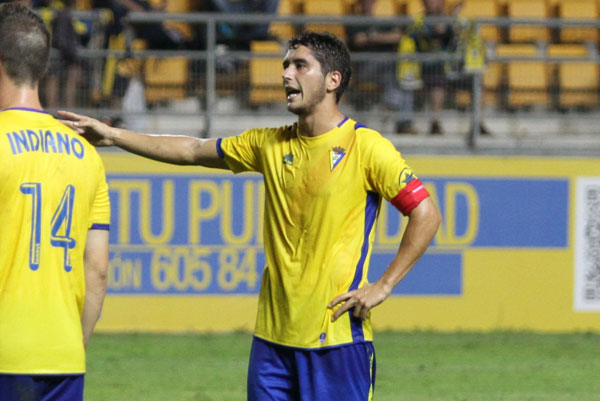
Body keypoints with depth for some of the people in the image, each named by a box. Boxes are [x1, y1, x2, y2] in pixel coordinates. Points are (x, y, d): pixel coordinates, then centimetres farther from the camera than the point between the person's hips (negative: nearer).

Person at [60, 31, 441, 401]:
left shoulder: (366, 147, -7)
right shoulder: (270, 145, 11)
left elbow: (426, 214, -9)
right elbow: (192, 151, 20)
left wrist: (382, 287, -12)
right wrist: (113, 135, 15)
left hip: (337, 338, -6)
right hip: (274, 336, 6)